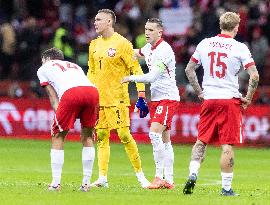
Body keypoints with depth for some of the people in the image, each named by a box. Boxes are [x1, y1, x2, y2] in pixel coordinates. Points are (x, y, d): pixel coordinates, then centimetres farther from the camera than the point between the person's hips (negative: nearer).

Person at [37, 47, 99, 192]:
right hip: (92, 89, 4)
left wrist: (58, 118, 13)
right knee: (87, 136, 20)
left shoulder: (43, 69, 30)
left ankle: (56, 183, 9)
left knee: (58, 137, 11)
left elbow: (53, 97, 19)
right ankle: (86, 183, 17)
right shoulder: (74, 66, 41)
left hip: (71, 93, -4)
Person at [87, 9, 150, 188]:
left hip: (117, 98, -6)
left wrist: (141, 97, -13)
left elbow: (136, 69, -8)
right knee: (102, 137, 4)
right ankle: (103, 178, 7)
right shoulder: (94, 45, 12)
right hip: (98, 98, 6)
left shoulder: (122, 43, -8)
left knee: (124, 135, -9)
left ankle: (140, 174, 2)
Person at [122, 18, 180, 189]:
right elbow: (137, 53, 35)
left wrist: (130, 78, -13)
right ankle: (169, 180, 13)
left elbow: (151, 77, -23)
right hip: (157, 98, 9)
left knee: (155, 134, -20)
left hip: (168, 98, -9)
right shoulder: (149, 48, 9)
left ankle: (159, 177, -17)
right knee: (164, 139, 10)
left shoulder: (164, 50, -19)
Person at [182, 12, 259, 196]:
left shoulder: (205, 44, 6)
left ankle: (193, 175, 0)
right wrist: (248, 98, -1)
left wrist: (199, 92, 19)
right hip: (230, 100, -4)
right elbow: (254, 76, -12)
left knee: (201, 141, 16)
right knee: (227, 146, -1)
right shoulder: (240, 48, -7)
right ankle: (226, 188, 1)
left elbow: (189, 69, 13)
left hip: (208, 100, 4)